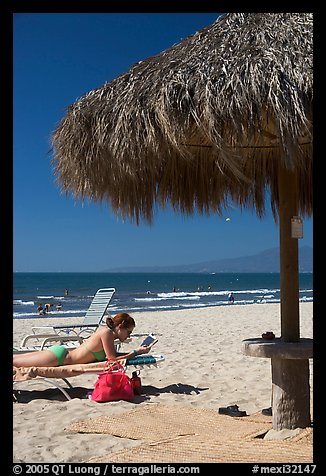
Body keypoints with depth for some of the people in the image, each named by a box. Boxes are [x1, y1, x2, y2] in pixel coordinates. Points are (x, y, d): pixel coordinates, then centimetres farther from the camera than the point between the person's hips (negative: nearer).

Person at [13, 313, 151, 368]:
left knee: (15, 359, 13)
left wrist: (137, 351, 12)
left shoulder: (105, 329, 8)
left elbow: (113, 355, 19)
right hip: (58, 356, -8)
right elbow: (112, 359, -20)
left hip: (61, 351, 8)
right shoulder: (107, 333, -18)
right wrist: (136, 352, -13)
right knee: (15, 362, -4)